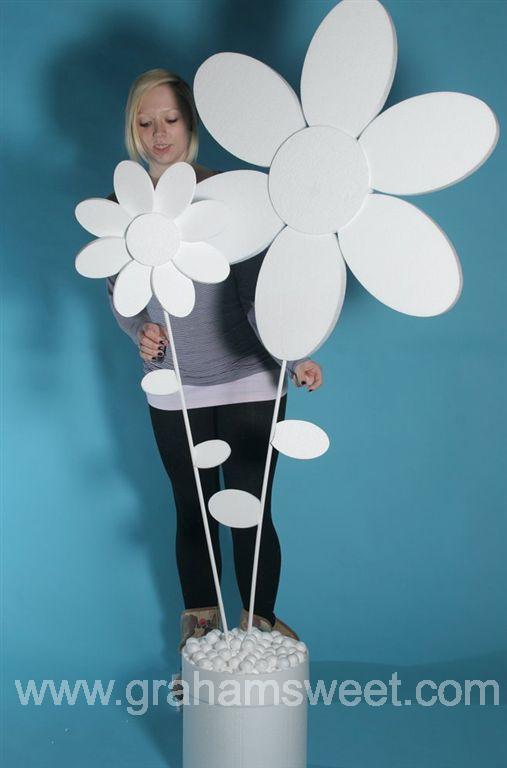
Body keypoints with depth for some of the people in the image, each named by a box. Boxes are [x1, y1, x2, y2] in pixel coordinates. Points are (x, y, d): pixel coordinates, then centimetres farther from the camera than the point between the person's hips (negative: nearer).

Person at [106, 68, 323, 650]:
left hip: (249, 381, -2)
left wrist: (293, 356, -21)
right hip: (173, 390, 2)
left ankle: (259, 621, 25)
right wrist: (140, 331, -14)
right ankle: (199, 623, 34)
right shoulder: (122, 206, 2)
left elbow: (257, 287, -8)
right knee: (192, 514, 14)